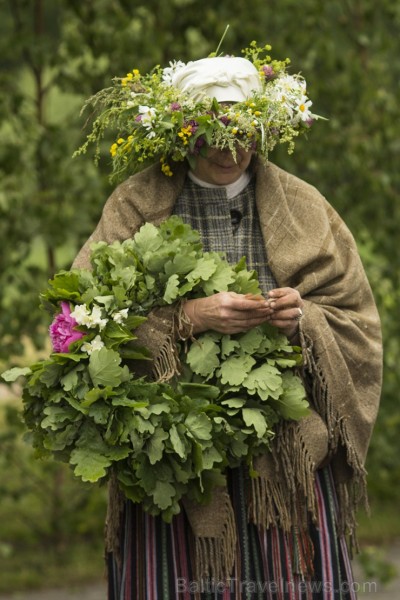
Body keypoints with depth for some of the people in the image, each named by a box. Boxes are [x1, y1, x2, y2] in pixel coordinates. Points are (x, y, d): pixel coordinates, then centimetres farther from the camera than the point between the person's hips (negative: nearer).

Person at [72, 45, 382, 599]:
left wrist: (306, 320, -12)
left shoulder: (301, 208, 8)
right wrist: (187, 318, -18)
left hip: (287, 458, 1)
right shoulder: (136, 209, 2)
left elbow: (357, 324, 9)